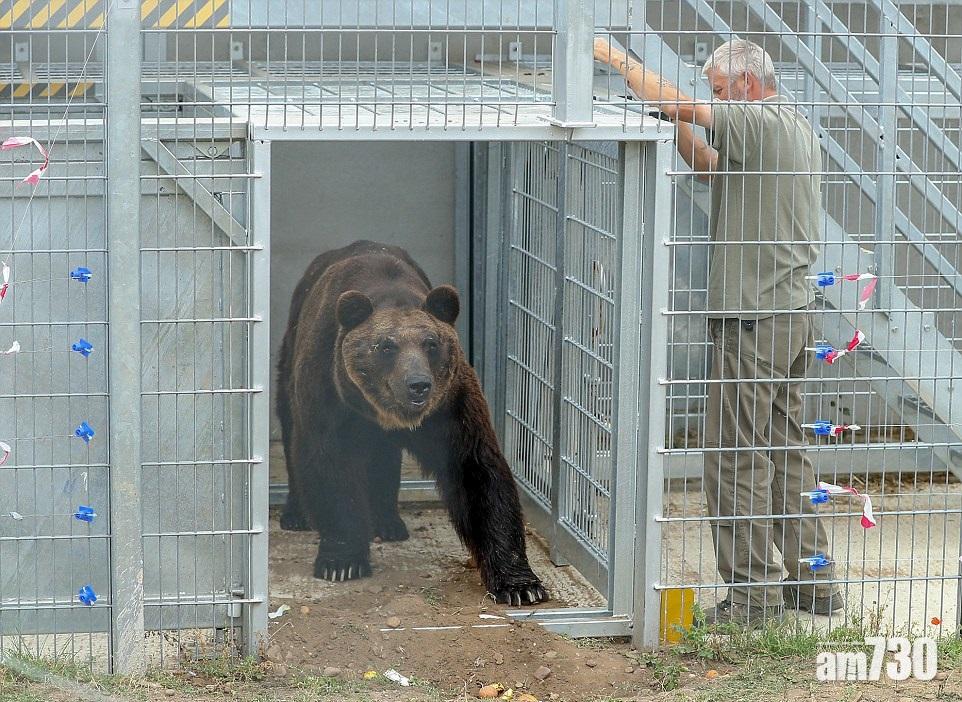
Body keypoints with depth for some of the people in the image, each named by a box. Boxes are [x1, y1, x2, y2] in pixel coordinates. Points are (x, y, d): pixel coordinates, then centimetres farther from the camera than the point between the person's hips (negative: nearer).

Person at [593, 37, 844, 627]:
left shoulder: (760, 122, -14)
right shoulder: (797, 128, 16)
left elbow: (676, 103, -19)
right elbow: (713, 166, 22)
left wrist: (616, 57, -7)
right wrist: (681, 133, 6)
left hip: (755, 319, -10)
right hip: (796, 311, 10)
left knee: (738, 455, -4)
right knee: (786, 450, 15)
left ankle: (754, 591, -1)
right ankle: (813, 581, 20)